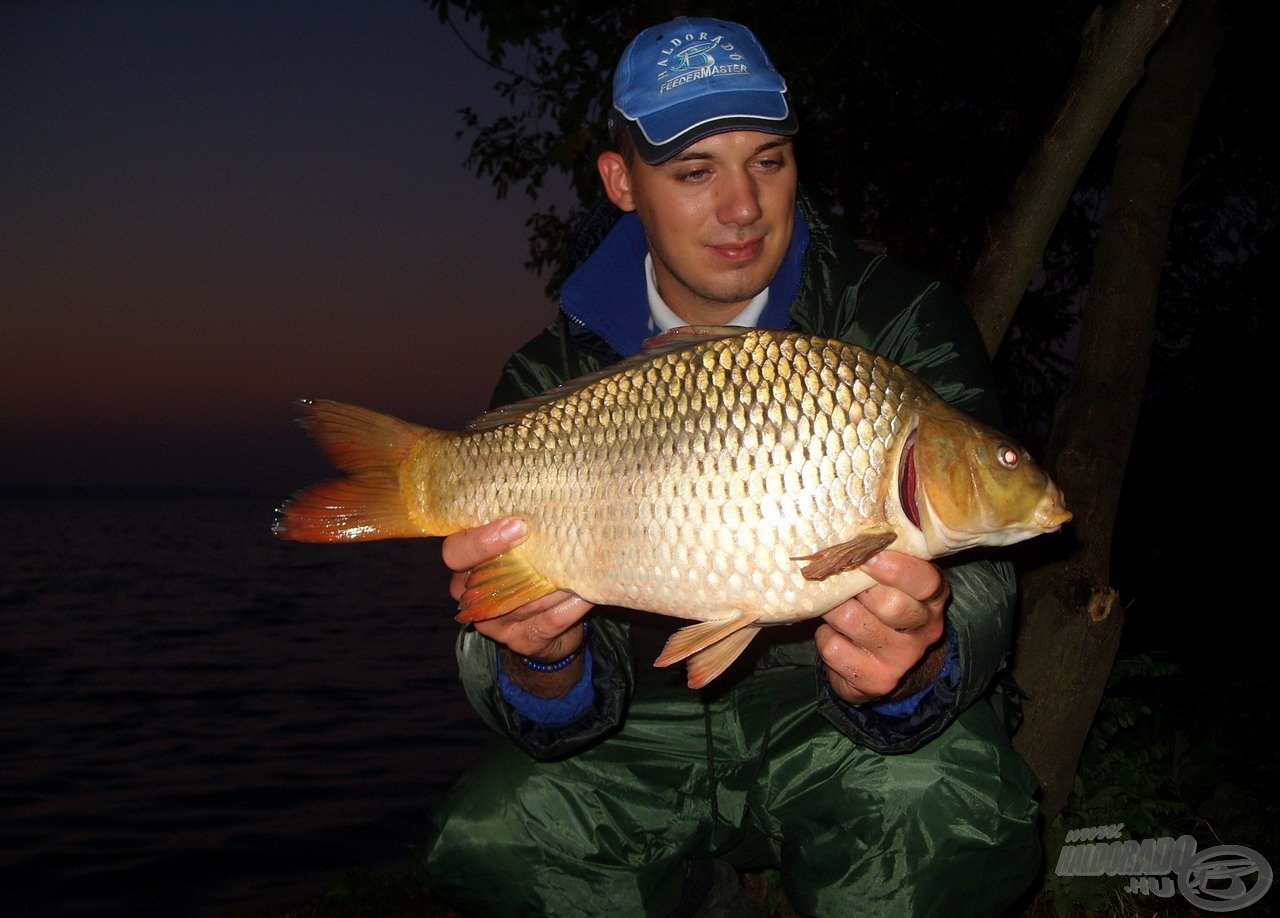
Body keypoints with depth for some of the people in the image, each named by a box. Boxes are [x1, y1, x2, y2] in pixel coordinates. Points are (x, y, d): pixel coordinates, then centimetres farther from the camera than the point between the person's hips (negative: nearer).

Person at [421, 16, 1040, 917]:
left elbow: (970, 582, -18)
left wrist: (913, 666, -42)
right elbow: (570, 708, -9)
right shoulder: (557, 376, -5)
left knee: (942, 805, -33)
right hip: (652, 729, 3)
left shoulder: (900, 321, -9)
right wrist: (545, 663, -35)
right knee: (489, 837, -20)